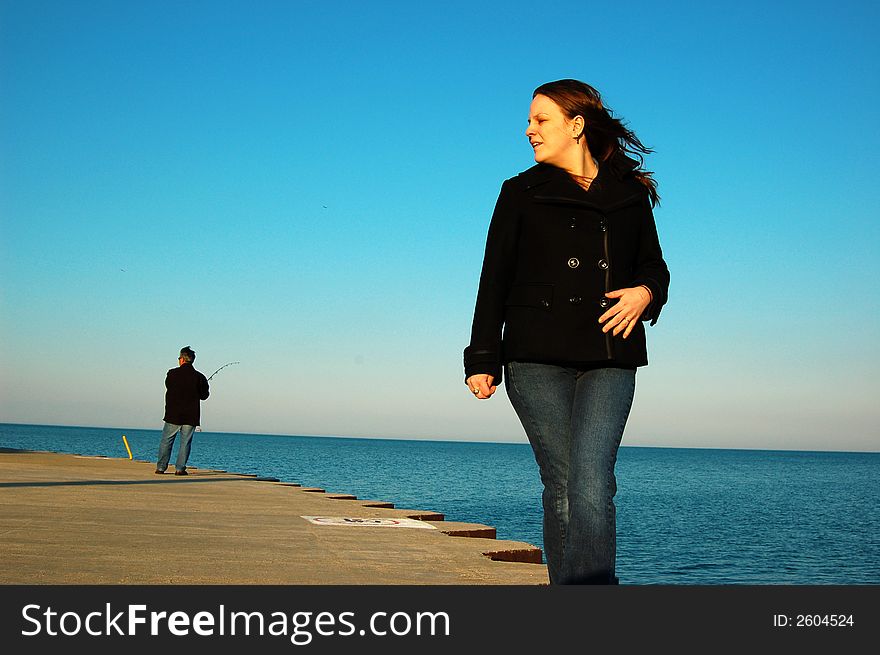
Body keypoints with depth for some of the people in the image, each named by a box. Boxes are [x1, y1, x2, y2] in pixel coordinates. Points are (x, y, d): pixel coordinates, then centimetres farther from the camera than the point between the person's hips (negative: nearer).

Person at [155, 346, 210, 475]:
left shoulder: (172, 373, -4)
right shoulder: (199, 377, -2)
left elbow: (168, 387, 12)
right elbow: (204, 395, 5)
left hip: (173, 414, 0)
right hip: (191, 416, 0)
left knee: (166, 441, 8)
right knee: (185, 442, 4)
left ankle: (161, 467, 9)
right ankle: (180, 468, 0)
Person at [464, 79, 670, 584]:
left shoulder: (630, 194, 14)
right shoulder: (522, 193, 12)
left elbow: (654, 267, 20)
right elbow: (494, 282, 9)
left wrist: (645, 292, -5)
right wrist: (483, 359, 1)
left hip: (610, 361, 0)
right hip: (537, 360, 0)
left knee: (591, 479, -16)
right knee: (561, 485, -3)